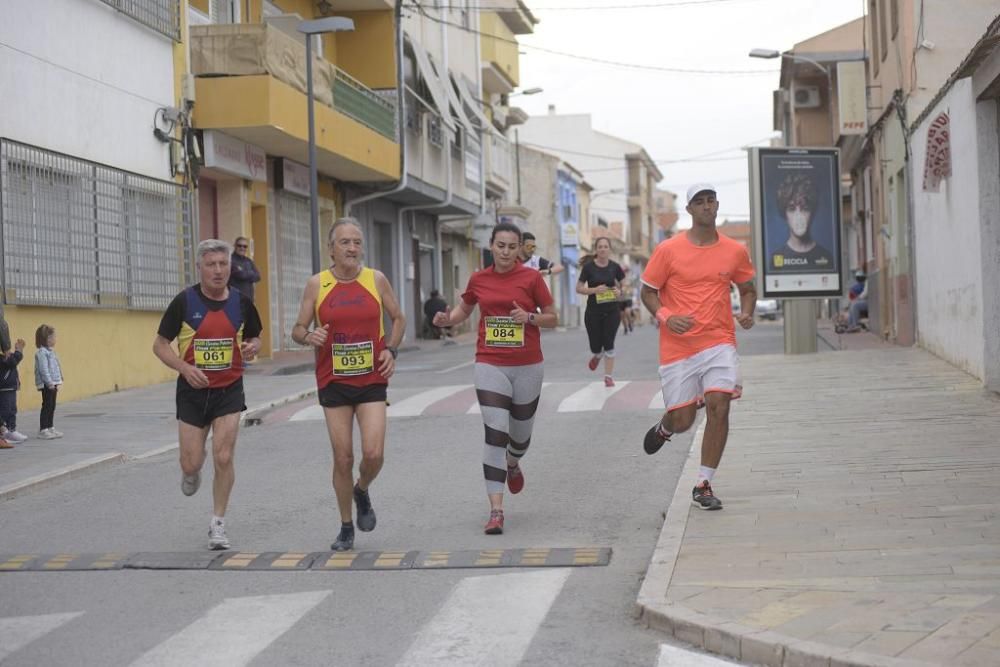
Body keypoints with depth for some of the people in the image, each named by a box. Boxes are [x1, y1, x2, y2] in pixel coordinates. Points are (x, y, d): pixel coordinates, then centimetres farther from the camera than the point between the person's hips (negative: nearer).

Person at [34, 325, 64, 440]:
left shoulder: (50, 351, 16)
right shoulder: (42, 352, -15)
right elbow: (43, 369, -21)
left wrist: (57, 382, 20)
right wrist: (49, 382, -24)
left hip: (53, 384, 10)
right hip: (46, 384, -10)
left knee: (52, 406, 14)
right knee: (47, 406, -8)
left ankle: (50, 428, 21)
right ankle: (43, 430, -6)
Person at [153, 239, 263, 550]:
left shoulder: (241, 302, -1)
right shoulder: (184, 301, -8)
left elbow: (254, 338, 14)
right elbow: (160, 344, -3)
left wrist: (253, 348, -10)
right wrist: (185, 368, -19)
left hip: (229, 390, 1)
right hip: (193, 390, -1)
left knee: (223, 458, -9)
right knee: (191, 463, 2)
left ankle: (218, 524, 7)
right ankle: (191, 473, 42)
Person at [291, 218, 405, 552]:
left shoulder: (376, 280, 0)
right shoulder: (317, 284, -2)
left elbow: (398, 318, 13)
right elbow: (298, 329, 4)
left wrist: (391, 349, -2)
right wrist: (308, 336, -19)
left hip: (372, 380, 0)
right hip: (333, 382, 0)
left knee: (373, 454, -12)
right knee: (343, 458, 2)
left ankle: (362, 492, 23)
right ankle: (346, 528, 19)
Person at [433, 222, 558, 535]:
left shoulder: (531, 277, -3)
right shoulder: (479, 279, 3)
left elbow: (552, 318, 2)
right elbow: (464, 309, 20)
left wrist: (530, 317, -17)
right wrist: (447, 319, -1)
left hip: (528, 367, 0)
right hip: (490, 365, 0)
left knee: (521, 434, 14)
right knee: (495, 434, -12)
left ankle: (513, 464, 53)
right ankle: (496, 510, -12)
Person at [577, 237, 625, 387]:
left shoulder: (614, 267, -1)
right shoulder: (588, 267, -7)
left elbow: (622, 285, 12)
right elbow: (579, 288, -5)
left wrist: (619, 292, -11)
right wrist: (594, 290, -20)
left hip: (612, 311, 1)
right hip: (593, 311, -1)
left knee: (609, 343, -6)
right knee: (596, 345, 2)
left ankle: (609, 376, 3)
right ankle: (597, 356, 40)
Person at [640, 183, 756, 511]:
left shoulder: (734, 251, 4)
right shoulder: (668, 250, -4)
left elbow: (748, 288, 19)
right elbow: (648, 291, 4)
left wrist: (746, 313, -2)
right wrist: (666, 316, -15)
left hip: (719, 342, 1)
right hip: (678, 347, -1)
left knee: (718, 406, -15)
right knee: (682, 420, 2)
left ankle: (703, 486, -2)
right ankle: (664, 428, 43)